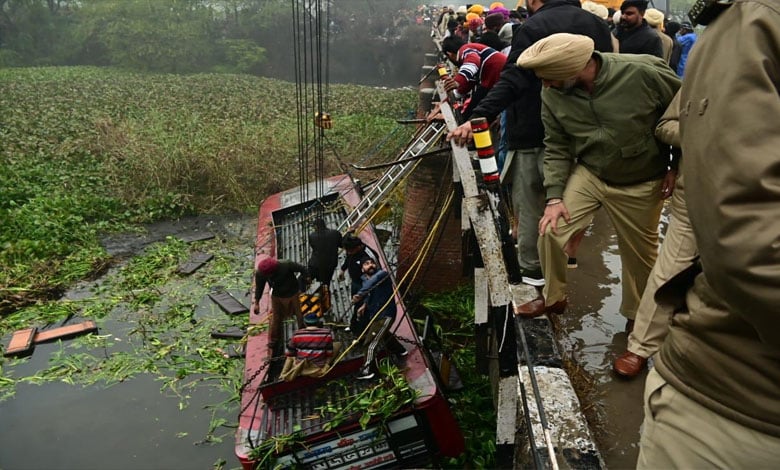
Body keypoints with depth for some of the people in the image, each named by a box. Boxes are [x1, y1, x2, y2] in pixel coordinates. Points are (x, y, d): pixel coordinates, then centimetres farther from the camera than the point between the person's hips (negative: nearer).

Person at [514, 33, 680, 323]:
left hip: (641, 184, -2)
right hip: (589, 174, 2)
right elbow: (556, 148, -4)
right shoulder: (552, 95, -14)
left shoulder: (643, 72, -25)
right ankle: (553, 297, 15)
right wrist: (554, 196, -12)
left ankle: (637, 315, 38)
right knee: (551, 230, -12)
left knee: (640, 255, 11)